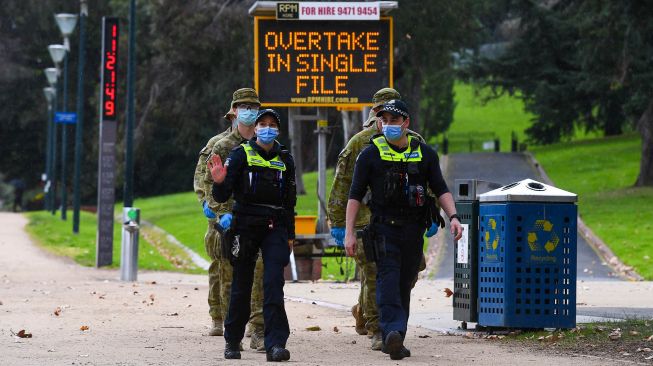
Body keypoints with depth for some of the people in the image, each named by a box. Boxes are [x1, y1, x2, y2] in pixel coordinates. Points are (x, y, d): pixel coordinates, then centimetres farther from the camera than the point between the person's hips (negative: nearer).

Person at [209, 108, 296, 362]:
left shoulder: (285, 159, 11)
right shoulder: (241, 155, 0)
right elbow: (222, 197, -6)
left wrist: (290, 235, 17)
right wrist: (219, 183, -28)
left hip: (275, 227, 2)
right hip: (246, 225, -2)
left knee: (274, 283, -13)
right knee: (241, 286, 5)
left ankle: (275, 344, -19)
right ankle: (232, 342, 22)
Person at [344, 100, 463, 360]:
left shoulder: (424, 153, 10)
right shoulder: (370, 155, 3)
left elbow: (440, 190, 12)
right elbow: (355, 195, 3)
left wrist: (453, 217, -5)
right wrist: (349, 233, -5)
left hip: (413, 230, 3)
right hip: (384, 228, -3)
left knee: (404, 285, 6)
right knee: (388, 280, -18)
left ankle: (393, 341, 12)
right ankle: (392, 332, -33)